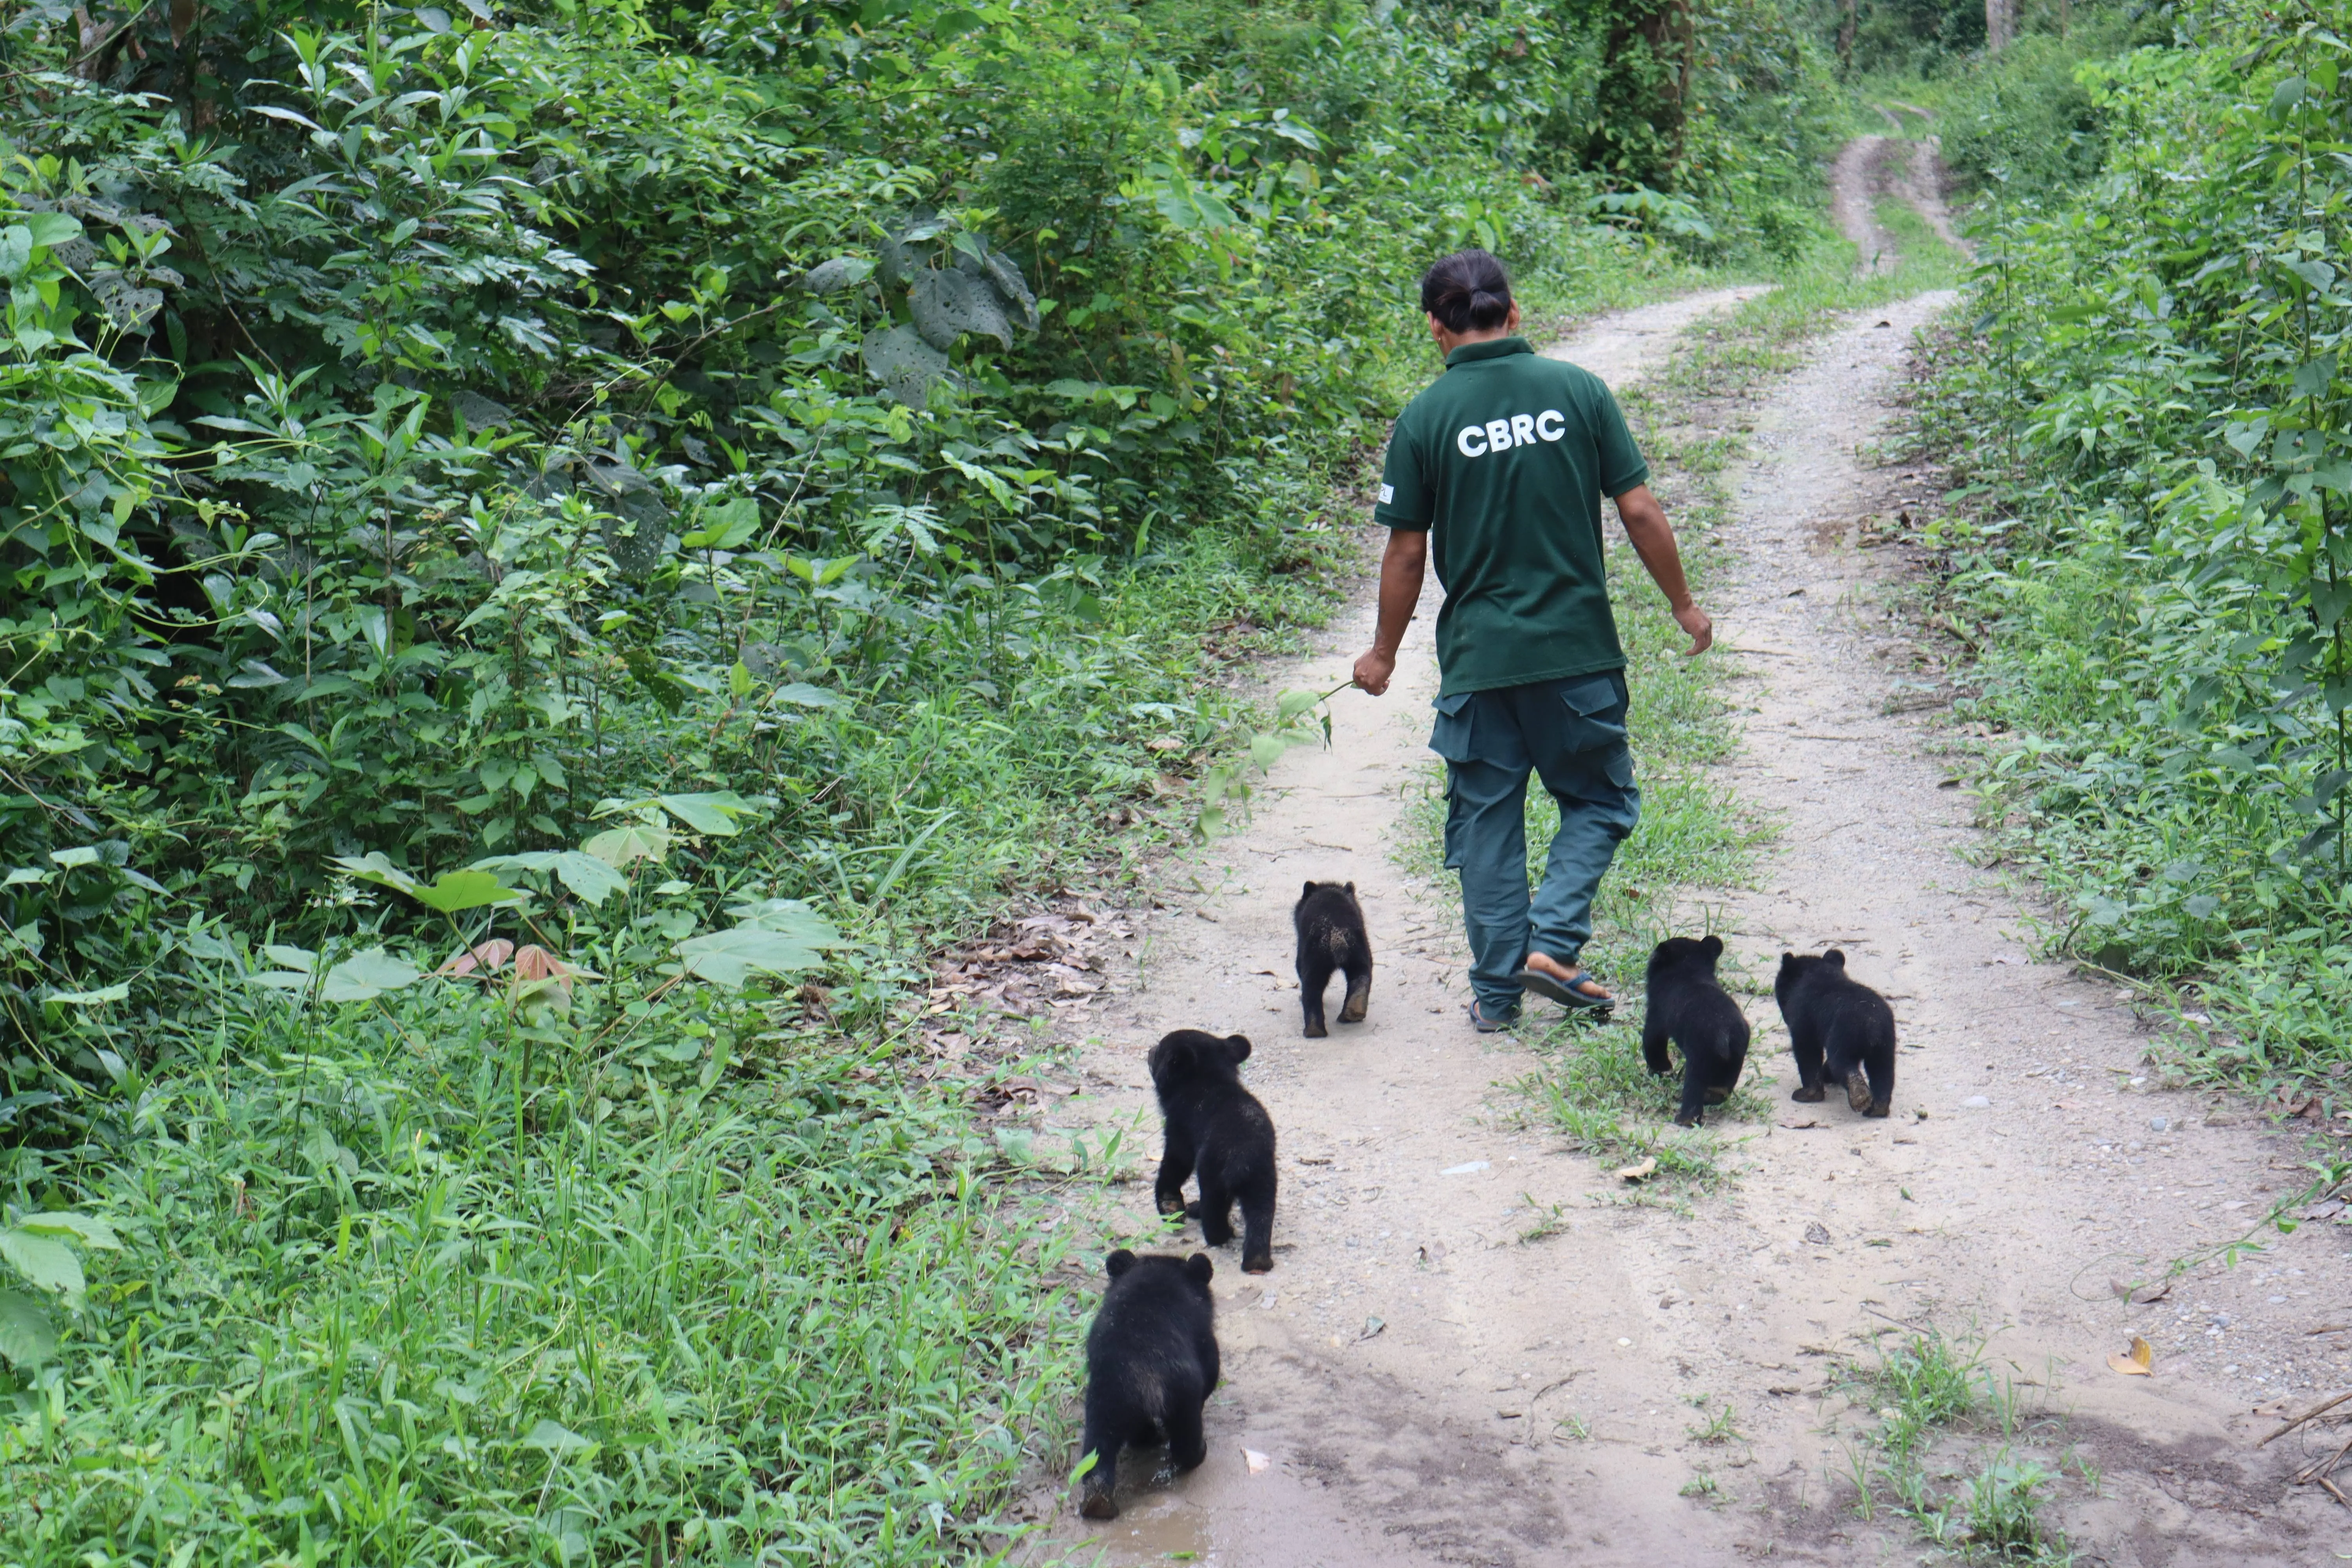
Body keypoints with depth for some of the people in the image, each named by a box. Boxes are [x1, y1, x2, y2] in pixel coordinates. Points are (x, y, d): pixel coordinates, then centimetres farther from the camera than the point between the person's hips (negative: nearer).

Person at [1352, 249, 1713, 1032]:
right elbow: (1639, 511, -2)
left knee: (1486, 821, 11)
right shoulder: (1577, 389, -2)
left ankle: (1498, 991, 14)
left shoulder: (1425, 417, -5)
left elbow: (1407, 551, -2)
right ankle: (1552, 944, 1)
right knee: (1599, 799, 17)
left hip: (1478, 659, 0)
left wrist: (1384, 653, 11)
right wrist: (1684, 604, 12)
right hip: (1579, 649, 0)